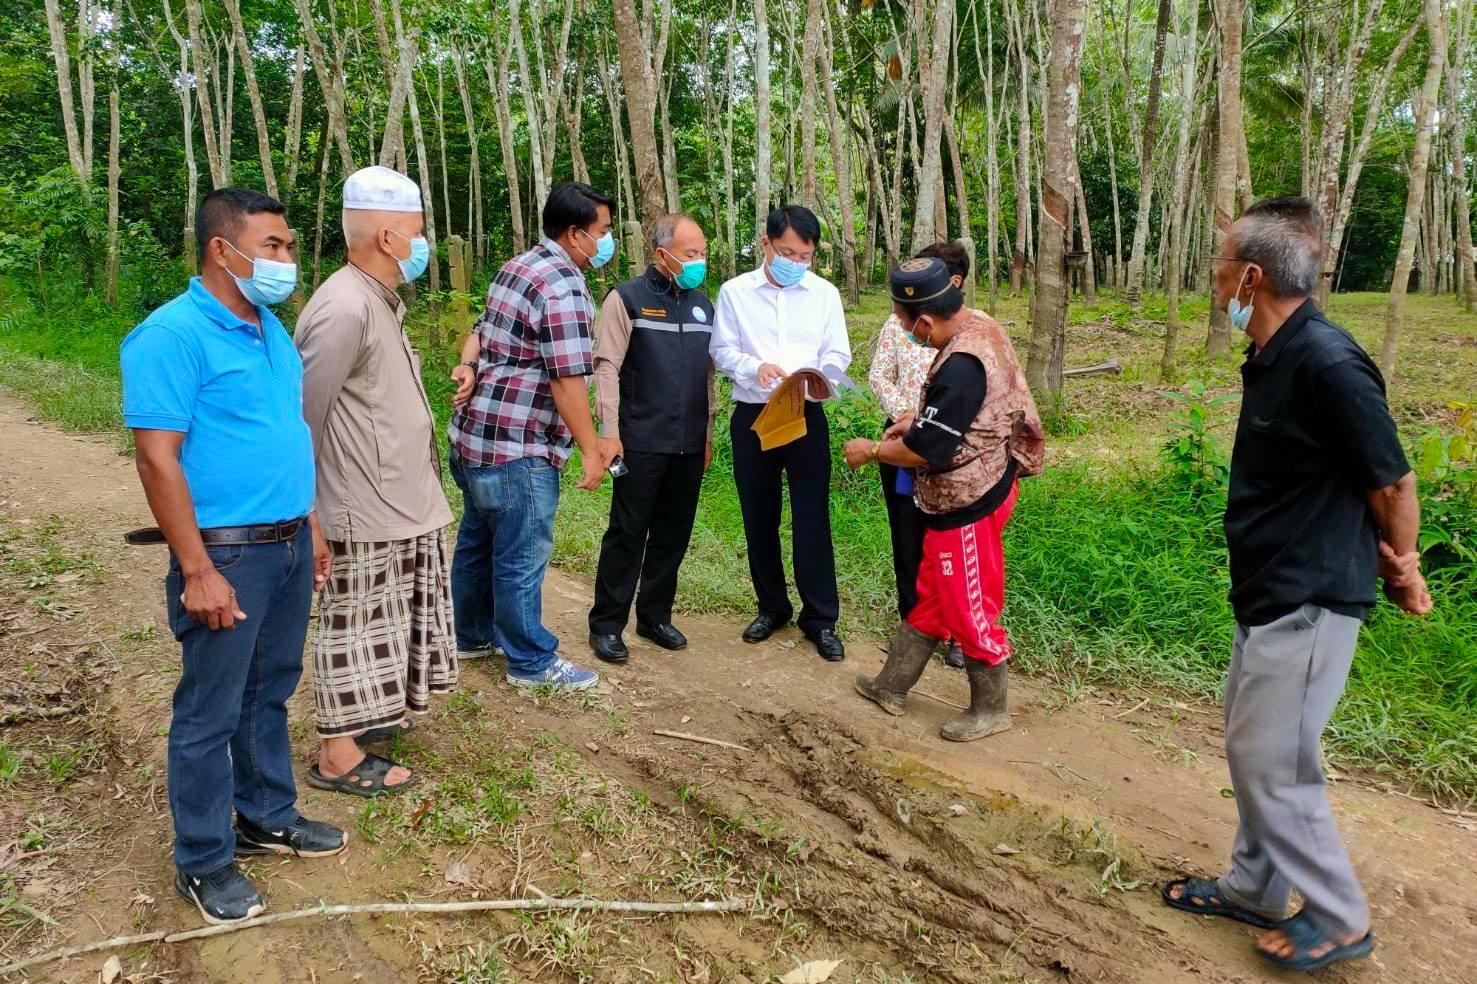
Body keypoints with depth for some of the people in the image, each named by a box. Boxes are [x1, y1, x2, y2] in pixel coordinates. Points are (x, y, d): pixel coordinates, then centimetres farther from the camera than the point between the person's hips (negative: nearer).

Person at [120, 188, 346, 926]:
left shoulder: (271, 329, 10)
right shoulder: (172, 334, -15)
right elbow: (158, 458, -19)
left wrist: (310, 528, 17)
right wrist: (197, 571, -20)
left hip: (288, 544, 8)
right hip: (227, 553, -8)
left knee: (269, 693, 19)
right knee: (210, 712, 5)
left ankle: (266, 818, 36)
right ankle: (203, 862, 21)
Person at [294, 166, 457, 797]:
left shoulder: (380, 301, 12)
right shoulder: (344, 308, -20)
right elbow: (303, 418, -19)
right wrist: (306, 514, -15)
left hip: (402, 506, 10)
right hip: (362, 512, -10)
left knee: (381, 622, 21)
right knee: (355, 624, 2)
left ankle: (363, 714, 37)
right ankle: (337, 756, 15)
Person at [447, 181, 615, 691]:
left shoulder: (515, 267, 13)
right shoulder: (563, 288, -18)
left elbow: (482, 330, 21)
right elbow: (567, 379, -22)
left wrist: (468, 365, 2)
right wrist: (590, 451, -15)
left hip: (475, 433, 10)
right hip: (518, 445, -10)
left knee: (476, 540, 20)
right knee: (522, 557, 1)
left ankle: (472, 634, 35)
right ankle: (532, 662, 12)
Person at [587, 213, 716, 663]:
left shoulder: (702, 304, 12)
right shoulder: (627, 299, -4)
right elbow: (608, 367, -10)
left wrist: (708, 433, 14)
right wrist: (609, 432, -16)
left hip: (689, 445, 5)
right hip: (641, 443, -5)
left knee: (673, 535, 11)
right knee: (627, 534, 1)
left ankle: (655, 616, 25)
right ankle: (606, 624, 12)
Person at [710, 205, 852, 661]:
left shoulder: (825, 294, 4)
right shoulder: (735, 291, 1)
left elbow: (838, 354, 2)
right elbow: (723, 350, 0)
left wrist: (817, 377, -19)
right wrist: (755, 367, -20)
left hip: (807, 414, -1)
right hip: (752, 416, 1)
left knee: (812, 517, -1)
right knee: (759, 517, 10)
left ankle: (820, 618, 10)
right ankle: (771, 606, 26)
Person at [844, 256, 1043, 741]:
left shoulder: (961, 366, -31)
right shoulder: (978, 324, 0)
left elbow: (925, 450, -26)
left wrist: (872, 450, -10)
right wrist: (917, 417, 11)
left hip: (967, 503, -10)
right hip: (976, 486, 10)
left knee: (969, 607, 7)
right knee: (932, 592, 20)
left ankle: (990, 709, 27)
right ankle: (893, 685, 36)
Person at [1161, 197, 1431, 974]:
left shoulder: (1326, 363, -24)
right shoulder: (1273, 357, 5)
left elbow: (1393, 483, -16)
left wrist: (1400, 573, 1)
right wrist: (1383, 562, 10)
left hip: (1308, 606, -9)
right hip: (1268, 598, 9)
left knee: (1272, 765, 2)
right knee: (1250, 749, 19)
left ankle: (1339, 919, 22)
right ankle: (1255, 888, 37)